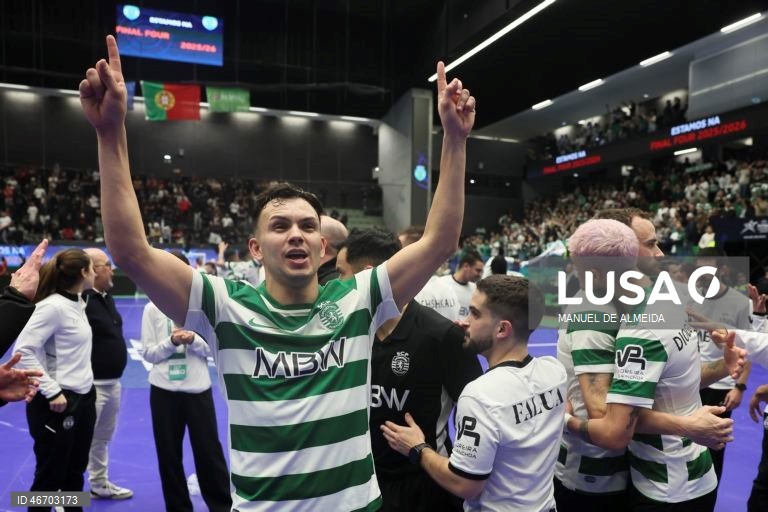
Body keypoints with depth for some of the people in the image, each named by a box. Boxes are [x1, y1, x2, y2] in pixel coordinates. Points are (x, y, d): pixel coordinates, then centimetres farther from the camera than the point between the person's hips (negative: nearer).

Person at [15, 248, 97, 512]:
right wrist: (51, 392, -21)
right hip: (59, 403, -8)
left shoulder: (78, 303, 7)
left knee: (75, 472, 20)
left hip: (83, 397, 8)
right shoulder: (53, 306, -18)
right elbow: (24, 349, -21)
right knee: (50, 478, 7)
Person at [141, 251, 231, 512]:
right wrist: (172, 342, -17)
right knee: (169, 451, 12)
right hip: (164, 389, 1)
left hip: (198, 388, -1)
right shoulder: (153, 308, -1)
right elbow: (148, 353, -1)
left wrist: (193, 340, -18)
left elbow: (212, 348, 0)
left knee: (209, 449, 6)